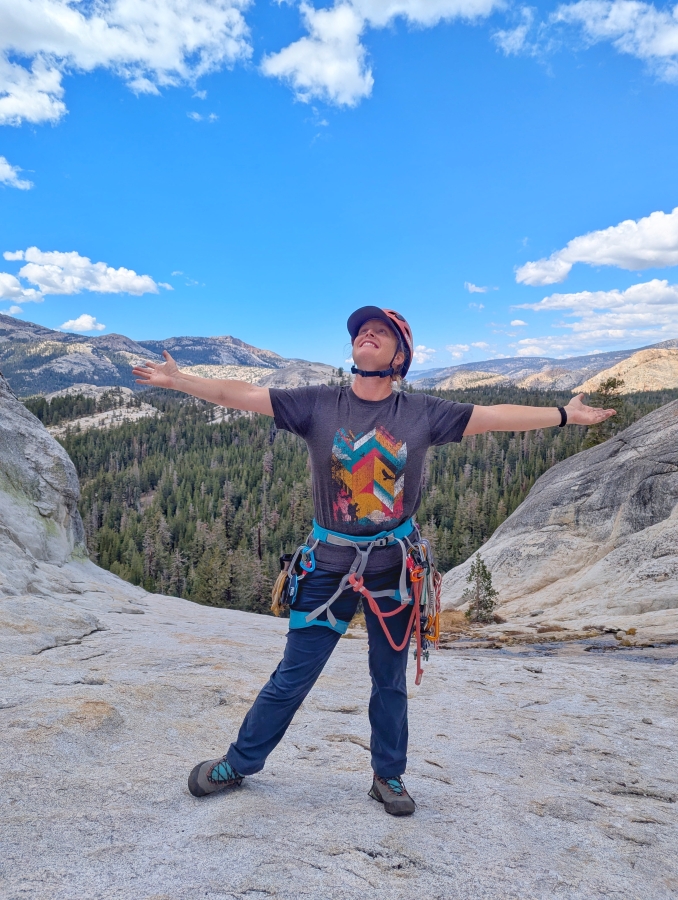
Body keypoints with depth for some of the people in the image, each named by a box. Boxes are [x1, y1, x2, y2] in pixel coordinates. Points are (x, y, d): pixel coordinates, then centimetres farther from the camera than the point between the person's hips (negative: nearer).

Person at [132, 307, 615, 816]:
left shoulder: (422, 413, -3)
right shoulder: (318, 405, -4)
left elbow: (496, 417, 1)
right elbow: (242, 395, -4)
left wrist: (566, 415, 3)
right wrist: (177, 380, -5)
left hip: (394, 565, 1)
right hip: (331, 564, 0)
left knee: (391, 680, 16)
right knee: (292, 677, 8)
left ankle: (389, 777, 37)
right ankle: (238, 765, 30)